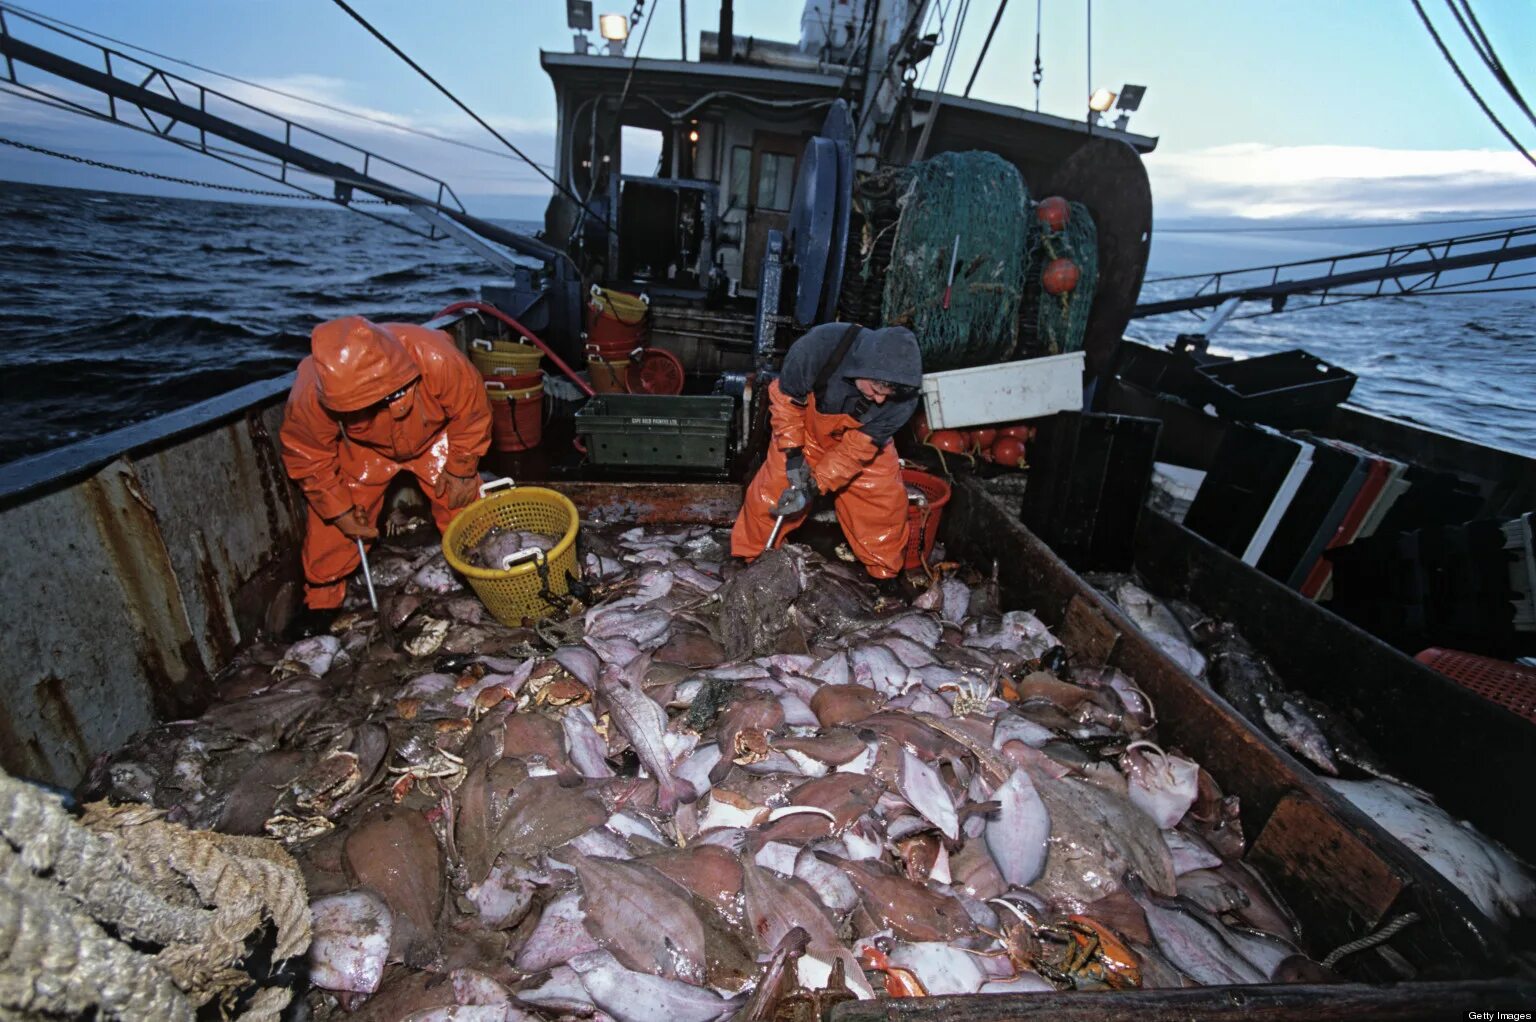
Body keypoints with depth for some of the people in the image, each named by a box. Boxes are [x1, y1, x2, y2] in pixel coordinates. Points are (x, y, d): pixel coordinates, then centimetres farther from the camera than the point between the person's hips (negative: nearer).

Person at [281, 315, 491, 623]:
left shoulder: (438, 359, -42)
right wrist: (338, 509, -11)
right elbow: (308, 456, -16)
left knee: (462, 505, -3)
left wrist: (461, 470, -12)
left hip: (435, 437, 0)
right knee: (334, 525, -2)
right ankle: (321, 602, 21)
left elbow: (470, 412, -22)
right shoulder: (311, 394, -37)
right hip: (361, 450, 0)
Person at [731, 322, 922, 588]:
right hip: (806, 430, -1)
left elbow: (860, 446, -23)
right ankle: (746, 556, 17)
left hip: (863, 439, 1)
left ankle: (884, 571, 20)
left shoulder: (904, 396, -32)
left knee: (886, 501, -4)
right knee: (769, 494, -6)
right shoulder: (820, 345, -38)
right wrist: (792, 454, -24)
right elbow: (785, 396, -21)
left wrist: (817, 484, -28)